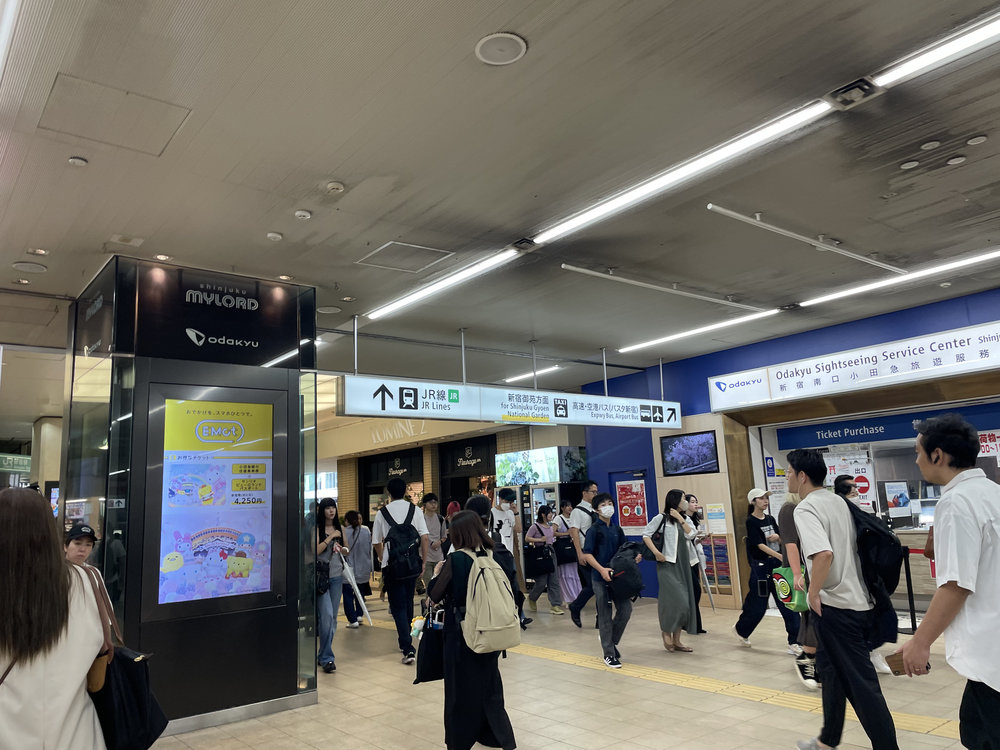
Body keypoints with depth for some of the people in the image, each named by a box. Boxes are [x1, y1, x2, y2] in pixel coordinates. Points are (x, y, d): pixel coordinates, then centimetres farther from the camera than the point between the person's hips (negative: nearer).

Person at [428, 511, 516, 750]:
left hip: (461, 633, -5)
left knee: (461, 689, 11)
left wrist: (437, 573, 7)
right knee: (488, 684, 21)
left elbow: (435, 594, -11)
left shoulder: (457, 559, -18)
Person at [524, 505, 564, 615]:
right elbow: (527, 538, -12)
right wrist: (540, 540, -17)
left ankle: (555, 606, 5)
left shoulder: (550, 526, 13)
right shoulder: (535, 526, -9)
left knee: (554, 581, 2)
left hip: (551, 553, 7)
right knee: (541, 582, -2)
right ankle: (531, 598, 27)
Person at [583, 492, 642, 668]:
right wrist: (602, 570, -25)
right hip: (600, 578, -6)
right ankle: (609, 654, 12)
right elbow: (587, 555, -13)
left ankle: (612, 641, 27)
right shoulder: (594, 530, -7)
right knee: (605, 616, 1)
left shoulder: (617, 530, 12)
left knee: (626, 609, 4)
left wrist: (633, 558, -2)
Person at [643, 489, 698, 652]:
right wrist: (656, 552, -16)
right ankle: (666, 631, 11)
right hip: (668, 564, -7)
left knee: (684, 602, 6)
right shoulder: (662, 518, -5)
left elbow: (690, 535, -2)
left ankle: (676, 640, 15)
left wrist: (680, 519, -8)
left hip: (683, 565, 7)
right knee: (675, 601, -13)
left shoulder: (684, 519, 15)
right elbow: (646, 534, -7)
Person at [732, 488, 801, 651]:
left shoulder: (770, 518, 9)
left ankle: (793, 643, 4)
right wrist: (780, 556, -28)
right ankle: (740, 629, 31)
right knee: (758, 604, 5)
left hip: (777, 564, 6)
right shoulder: (751, 521, -10)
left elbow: (782, 541, 16)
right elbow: (760, 544, -18)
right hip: (761, 565, -6)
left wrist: (778, 537, -8)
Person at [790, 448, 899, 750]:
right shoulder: (838, 501, 10)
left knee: (860, 682, 0)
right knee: (831, 668, 21)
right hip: (857, 599, 10)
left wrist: (813, 593, -19)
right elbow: (851, 545, 18)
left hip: (835, 605, -10)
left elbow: (823, 554, -32)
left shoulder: (805, 509, -17)